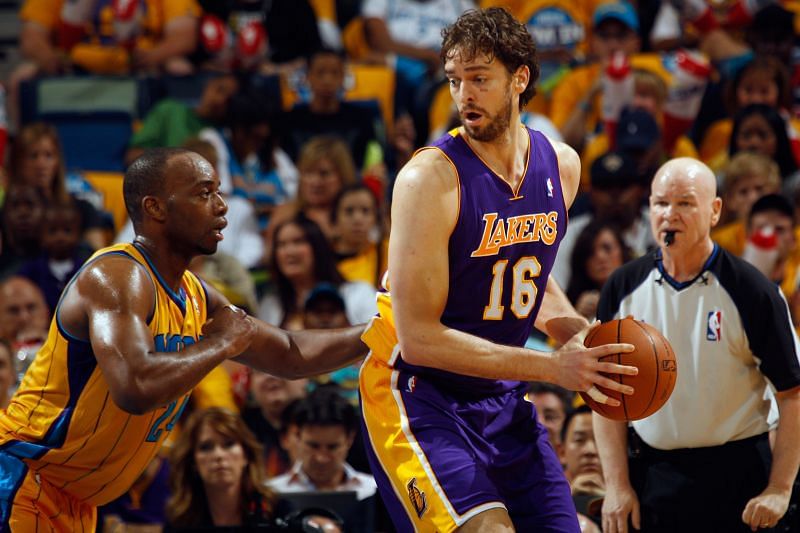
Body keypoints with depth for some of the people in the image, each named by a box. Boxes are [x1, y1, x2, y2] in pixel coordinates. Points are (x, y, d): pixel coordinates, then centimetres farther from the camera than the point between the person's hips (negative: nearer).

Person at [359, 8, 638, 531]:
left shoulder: (561, 165, 2)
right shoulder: (432, 178, -20)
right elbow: (418, 338, -22)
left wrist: (576, 332, -1)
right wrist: (552, 366, -24)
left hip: (502, 399, 7)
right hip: (416, 393, -7)